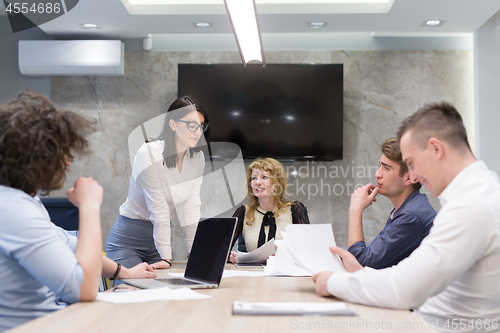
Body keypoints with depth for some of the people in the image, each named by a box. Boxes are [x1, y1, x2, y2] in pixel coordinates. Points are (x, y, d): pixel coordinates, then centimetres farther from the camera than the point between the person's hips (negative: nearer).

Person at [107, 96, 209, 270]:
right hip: (128, 238, -5)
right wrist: (166, 258, -24)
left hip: (160, 236, 6)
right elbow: (158, 210, -24)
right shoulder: (149, 153, -20)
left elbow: (191, 207, -3)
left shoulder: (197, 158, -2)